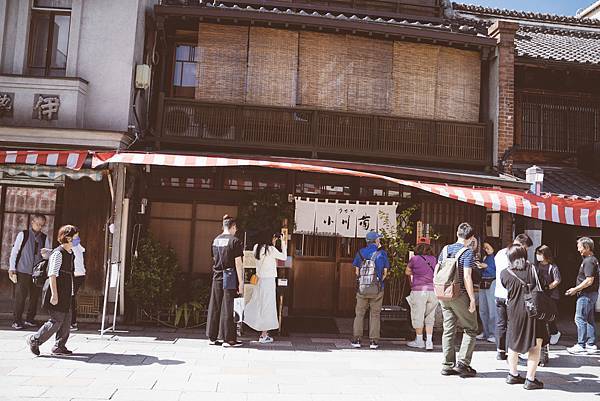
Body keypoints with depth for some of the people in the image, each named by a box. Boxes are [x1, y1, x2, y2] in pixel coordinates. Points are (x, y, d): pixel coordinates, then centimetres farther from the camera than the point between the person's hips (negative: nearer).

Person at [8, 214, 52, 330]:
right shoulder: (23, 235, 1)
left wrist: (46, 252, -19)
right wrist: (12, 268, -6)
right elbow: (14, 251, 1)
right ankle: (17, 321, 6)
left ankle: (30, 320, 18)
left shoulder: (44, 238, 10)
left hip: (37, 272, 3)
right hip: (23, 271, -3)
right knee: (20, 297, -4)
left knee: (35, 296, 5)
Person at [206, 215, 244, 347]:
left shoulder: (216, 240, 9)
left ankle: (212, 337, 16)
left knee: (214, 307, 10)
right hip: (229, 277, -5)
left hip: (217, 277, 6)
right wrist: (241, 282, -8)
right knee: (227, 308, -1)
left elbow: (215, 259, 14)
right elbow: (238, 263, -11)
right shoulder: (235, 241, -9)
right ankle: (228, 339, 3)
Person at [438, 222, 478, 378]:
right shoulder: (468, 252, -10)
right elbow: (467, 277, -16)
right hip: (460, 295, -6)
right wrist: (472, 298, -12)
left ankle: (448, 365, 14)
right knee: (470, 330, 7)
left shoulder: (445, 249, 8)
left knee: (448, 330, 11)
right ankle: (462, 364, 2)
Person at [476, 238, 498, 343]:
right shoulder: (486, 257, 15)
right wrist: (479, 267, -1)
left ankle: (493, 334, 0)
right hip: (483, 283, 8)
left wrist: (486, 267, -14)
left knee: (492, 310, -6)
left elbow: (496, 272, -13)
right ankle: (486, 332, 19)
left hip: (492, 284, -8)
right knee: (482, 310, 10)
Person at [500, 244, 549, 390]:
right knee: (536, 345, 6)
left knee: (513, 343, 18)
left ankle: (512, 374, 29)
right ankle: (530, 379, 5)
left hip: (514, 311, 3)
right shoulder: (532, 269, -5)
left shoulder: (504, 273, -3)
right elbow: (542, 285, 4)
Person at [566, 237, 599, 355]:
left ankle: (581, 345, -3)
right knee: (589, 319, 14)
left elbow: (589, 280, -24)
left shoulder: (588, 261, -18)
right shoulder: (593, 260, 15)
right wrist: (577, 289, 17)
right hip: (592, 293, 10)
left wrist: (575, 289, -16)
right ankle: (591, 345, 19)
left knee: (580, 318, -6)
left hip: (586, 294, -10)